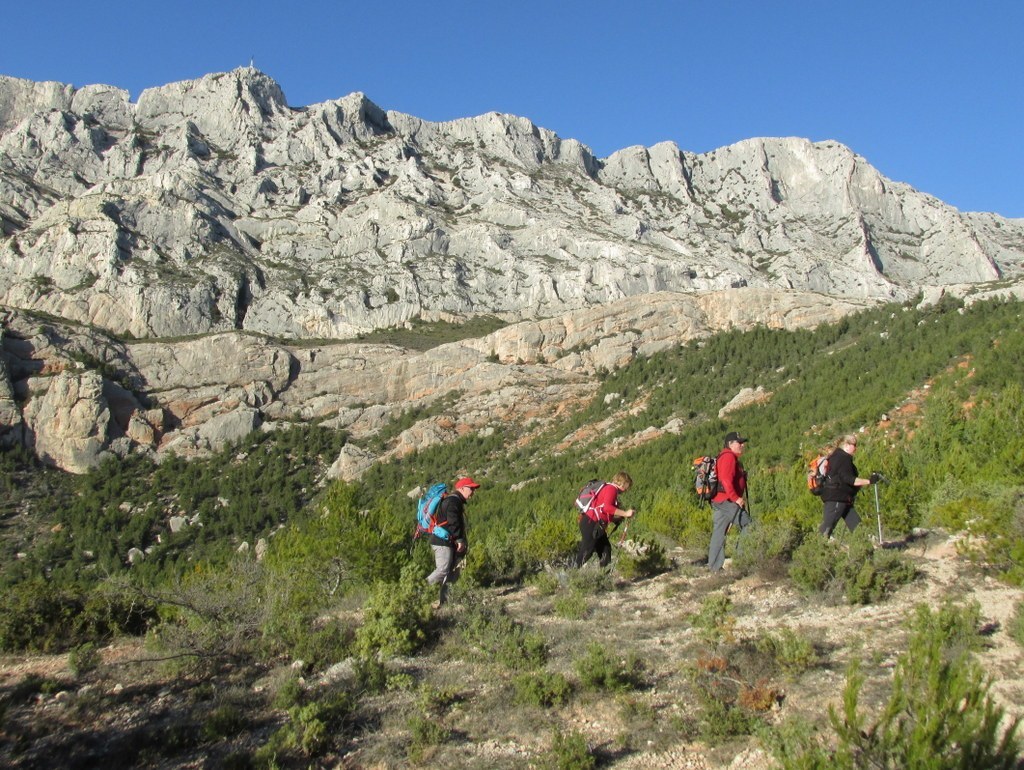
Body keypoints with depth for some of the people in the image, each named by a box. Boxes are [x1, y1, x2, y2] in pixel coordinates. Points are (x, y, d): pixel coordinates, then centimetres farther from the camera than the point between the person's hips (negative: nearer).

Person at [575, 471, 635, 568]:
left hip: (596, 526, 10)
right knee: (586, 551, -8)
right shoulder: (611, 489, -9)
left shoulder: (611, 490, 21)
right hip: (590, 524, -10)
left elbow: (609, 515, 18)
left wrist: (622, 516, 10)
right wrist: (625, 513, -21)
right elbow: (607, 507, -27)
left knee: (605, 549, 9)